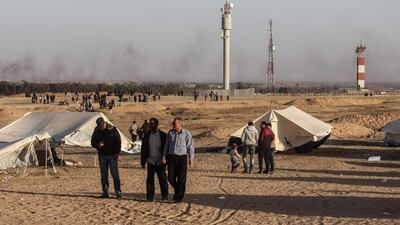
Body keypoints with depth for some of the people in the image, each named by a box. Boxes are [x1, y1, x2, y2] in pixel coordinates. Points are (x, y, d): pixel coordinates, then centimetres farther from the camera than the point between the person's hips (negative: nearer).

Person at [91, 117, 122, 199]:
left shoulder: (112, 130, -5)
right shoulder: (96, 132, 4)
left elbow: (118, 141, -1)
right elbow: (93, 143, 10)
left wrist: (117, 153, -7)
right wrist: (98, 145, -13)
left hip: (112, 155, -3)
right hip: (102, 155, 3)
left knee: (115, 174, -6)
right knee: (103, 175, 5)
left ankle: (118, 192, -3)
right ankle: (105, 192, 10)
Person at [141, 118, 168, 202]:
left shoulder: (163, 135, 1)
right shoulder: (147, 135, 7)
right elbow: (143, 149, 9)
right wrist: (143, 162, 5)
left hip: (160, 162, -2)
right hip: (150, 161, 2)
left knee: (163, 179, -1)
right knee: (150, 179, 1)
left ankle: (165, 196, 9)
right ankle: (149, 197, 5)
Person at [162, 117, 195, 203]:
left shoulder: (186, 133, -5)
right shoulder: (170, 133, 5)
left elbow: (190, 146, 0)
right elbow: (167, 145, 11)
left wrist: (191, 158, -2)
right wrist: (164, 157, 8)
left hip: (182, 157, -3)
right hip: (171, 157, 3)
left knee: (181, 179, -1)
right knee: (171, 178, 1)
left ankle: (179, 197, 10)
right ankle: (177, 189, 29)